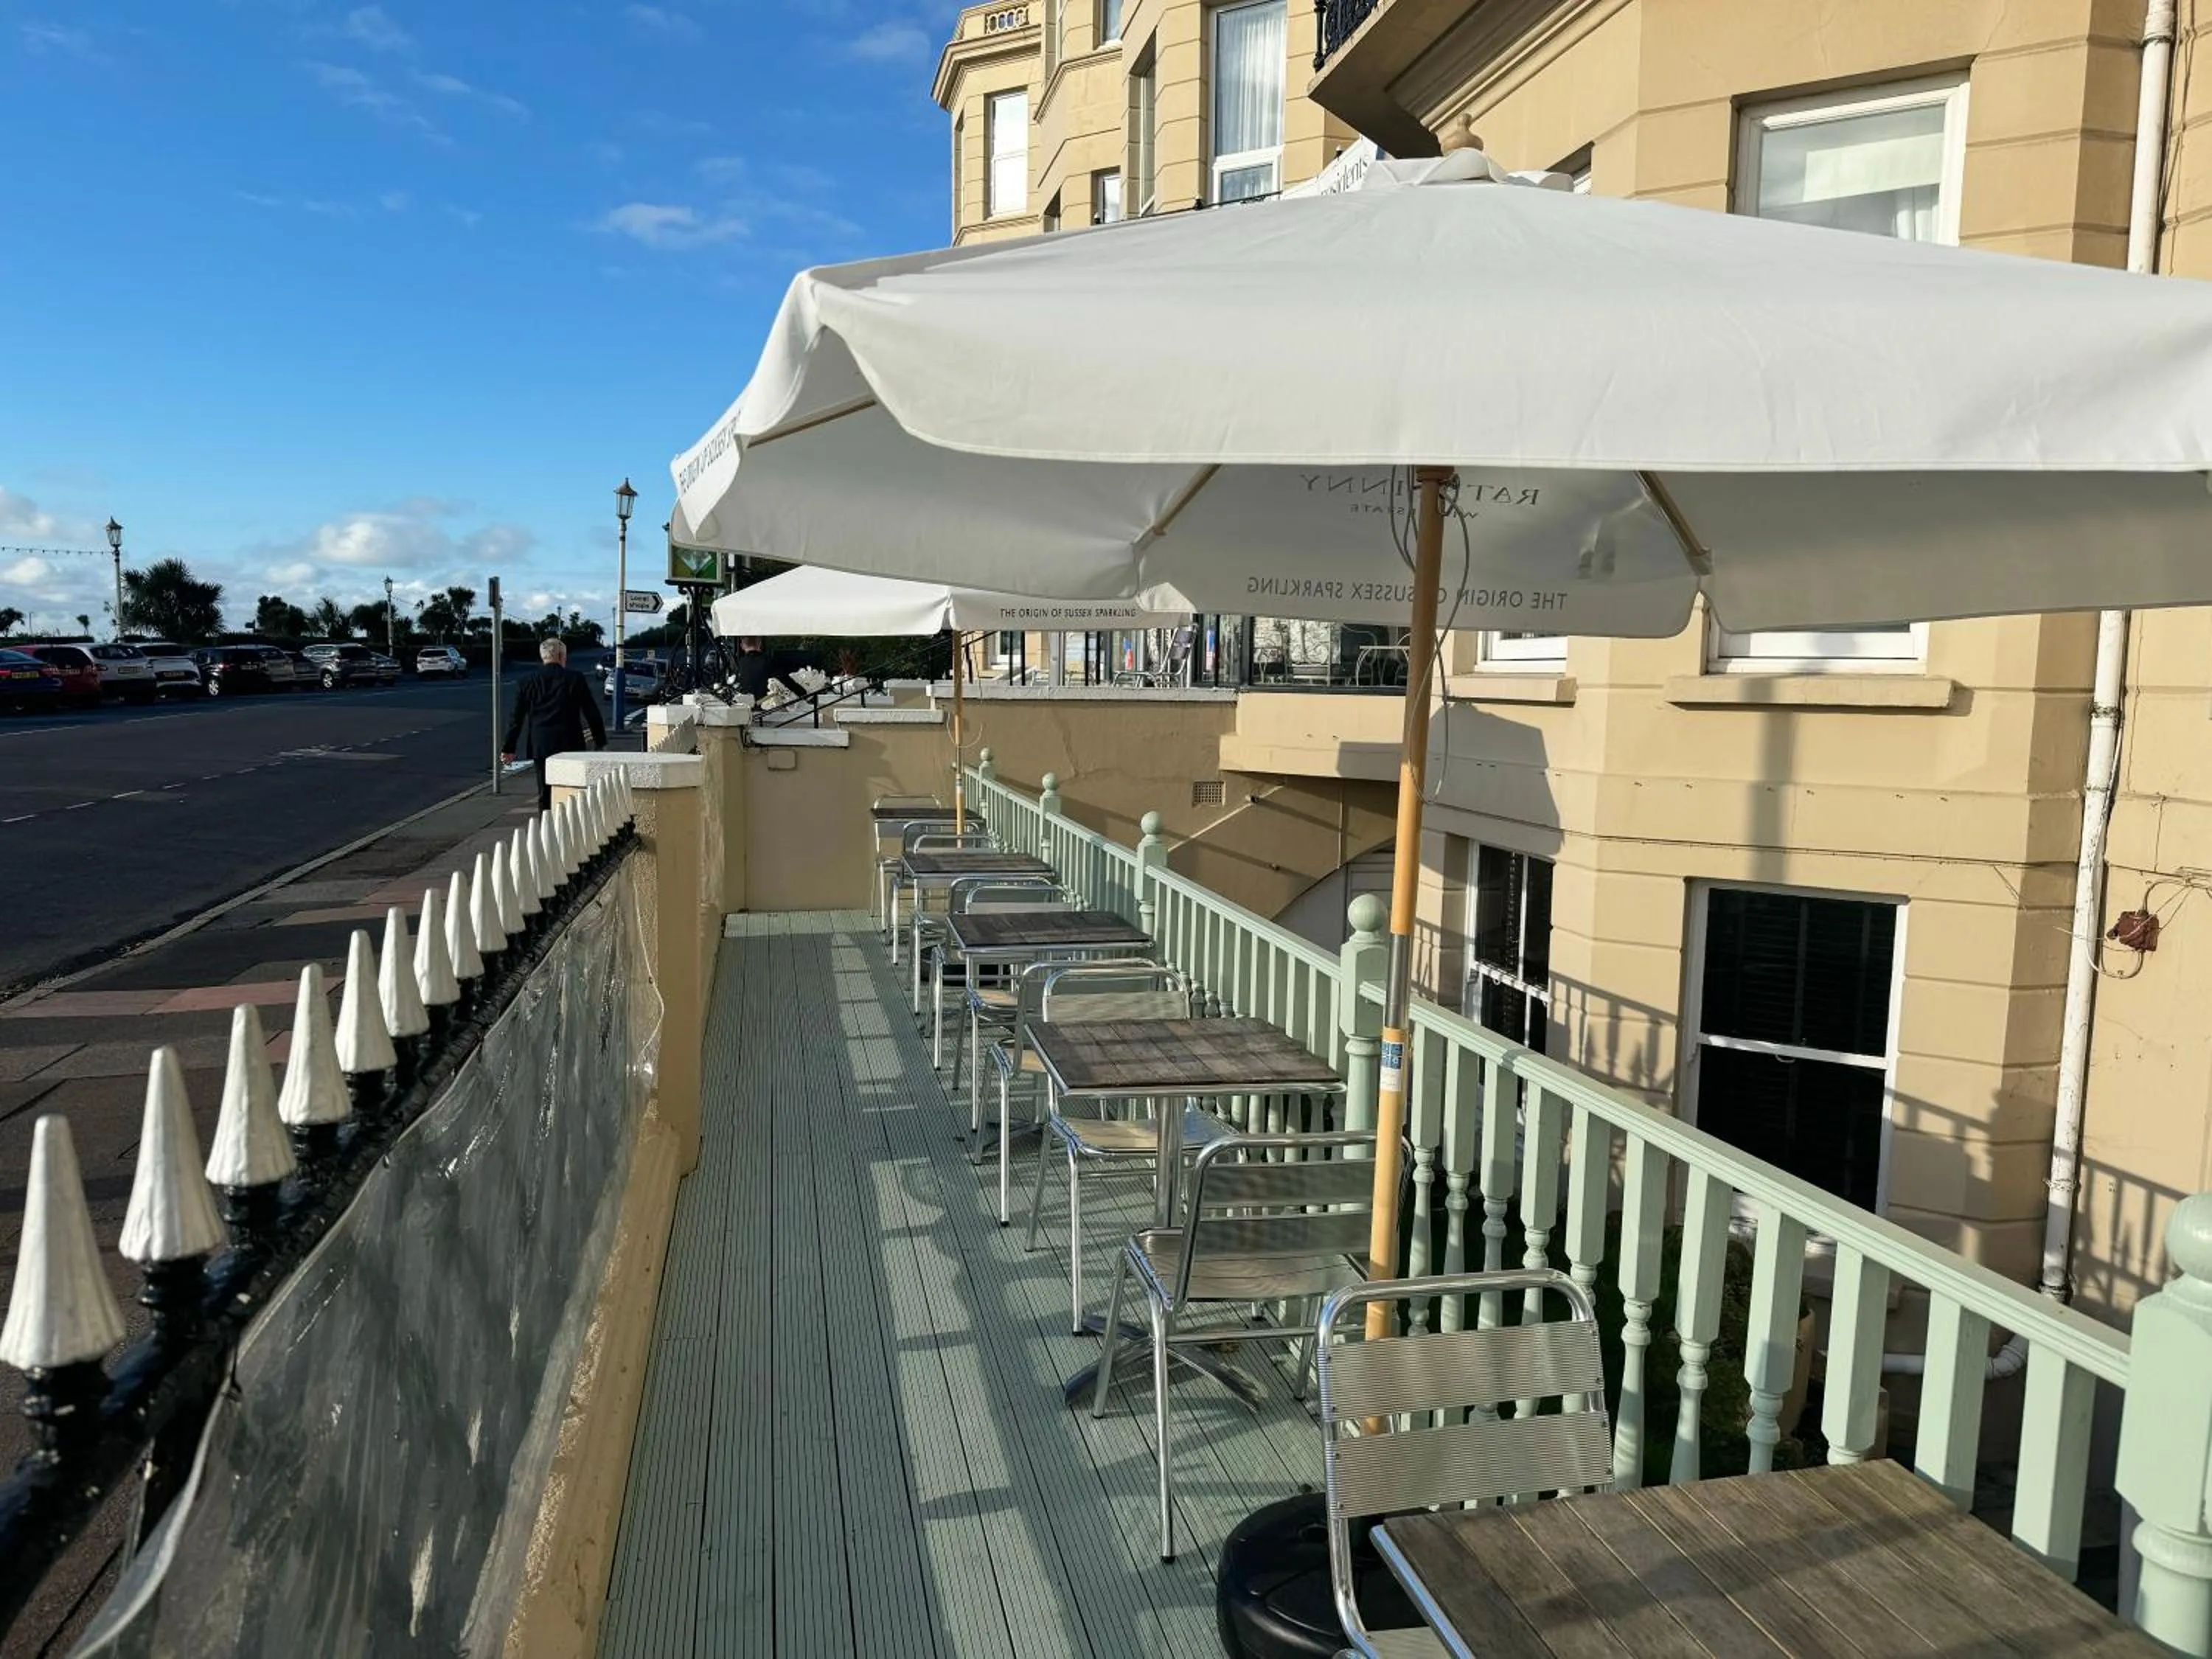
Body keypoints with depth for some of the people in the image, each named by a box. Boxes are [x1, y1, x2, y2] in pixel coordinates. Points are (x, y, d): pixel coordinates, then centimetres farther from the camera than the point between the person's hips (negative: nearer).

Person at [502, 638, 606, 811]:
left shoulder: (528, 680, 2)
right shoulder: (576, 679, -3)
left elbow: (516, 716, 5)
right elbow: (591, 713, 1)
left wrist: (508, 747, 12)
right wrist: (600, 742, 10)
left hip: (540, 745, 2)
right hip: (569, 744, -2)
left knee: (545, 792, 7)